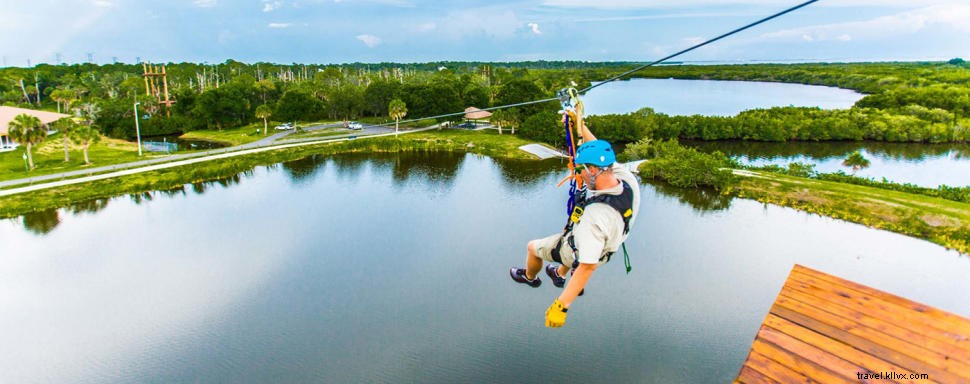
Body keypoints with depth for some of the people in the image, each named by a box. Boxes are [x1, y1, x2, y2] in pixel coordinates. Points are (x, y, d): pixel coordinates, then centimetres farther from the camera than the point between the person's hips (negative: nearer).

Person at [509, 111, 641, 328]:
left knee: (533, 247, 19)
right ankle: (560, 275, 63)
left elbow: (588, 266, -44)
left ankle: (530, 277, 52)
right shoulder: (628, 179, -26)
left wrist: (561, 305, -40)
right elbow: (603, 156, -6)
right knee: (572, 235, 39)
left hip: (578, 253, -7)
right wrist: (582, 128, -1)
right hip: (607, 244, 7)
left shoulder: (594, 216, -47)